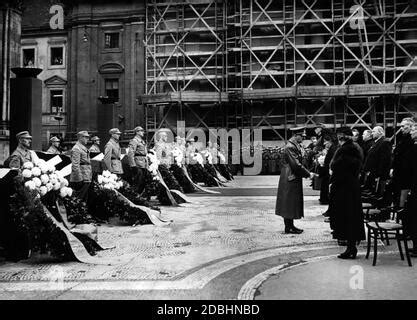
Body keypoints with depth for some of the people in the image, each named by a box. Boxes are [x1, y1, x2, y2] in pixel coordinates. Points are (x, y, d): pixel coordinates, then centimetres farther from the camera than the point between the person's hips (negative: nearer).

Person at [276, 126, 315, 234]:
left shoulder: (295, 146, 14)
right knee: (289, 203, -3)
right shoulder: (290, 147, -19)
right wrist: (308, 174, -14)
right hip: (290, 179, -10)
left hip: (294, 179, 10)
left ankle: (290, 225, 21)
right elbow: (296, 164, -22)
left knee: (293, 203, 14)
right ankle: (288, 227, 5)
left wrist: (307, 173, 9)